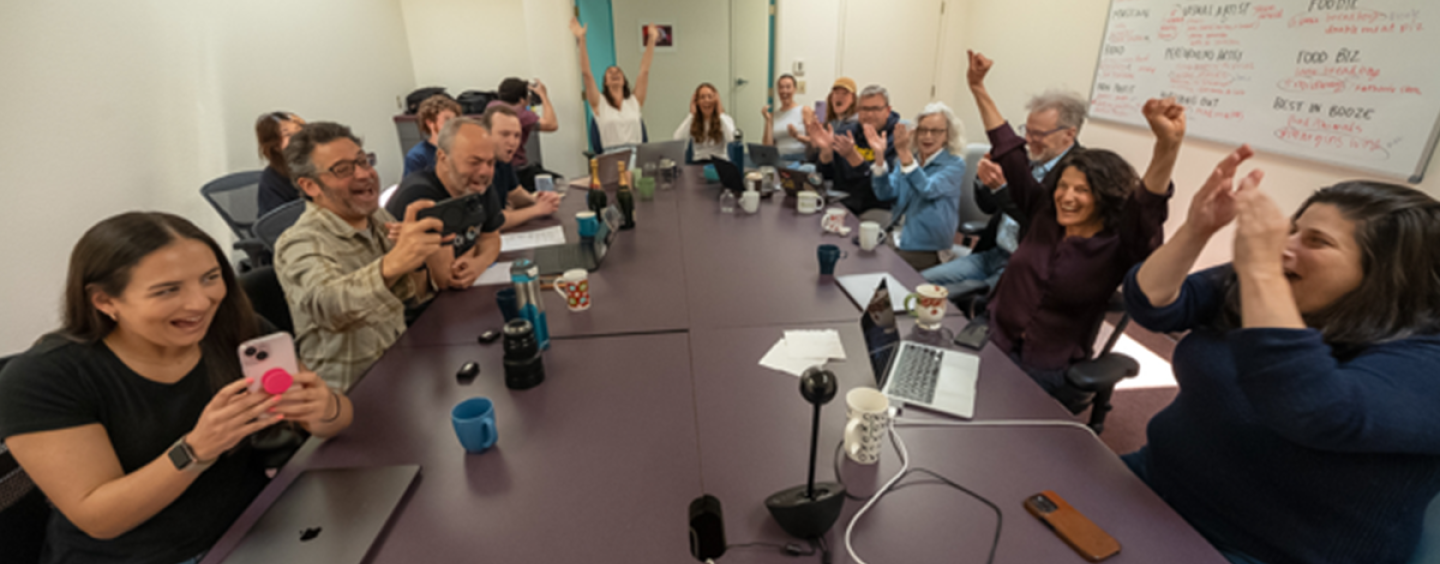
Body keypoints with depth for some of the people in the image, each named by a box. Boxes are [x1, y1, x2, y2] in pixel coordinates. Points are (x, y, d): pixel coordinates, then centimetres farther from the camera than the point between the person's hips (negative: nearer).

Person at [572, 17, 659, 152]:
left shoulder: (635, 101, 15)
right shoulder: (599, 103, 11)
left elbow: (645, 70, 11)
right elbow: (586, 73, 2)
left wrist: (651, 40, 6)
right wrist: (581, 40, -5)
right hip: (611, 157, -1)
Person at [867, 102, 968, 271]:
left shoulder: (955, 164, -3)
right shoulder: (908, 160, 11)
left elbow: (928, 190, -22)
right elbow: (885, 194, -3)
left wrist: (904, 153, -32)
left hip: (926, 249, -5)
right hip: (898, 240, 5)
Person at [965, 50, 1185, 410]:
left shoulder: (1117, 249, -7)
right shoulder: (1042, 214, 5)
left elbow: (1148, 210, -28)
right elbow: (1011, 156, 6)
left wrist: (1168, 145, -47)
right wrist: (979, 90, 7)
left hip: (1049, 373, -4)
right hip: (992, 343, 4)